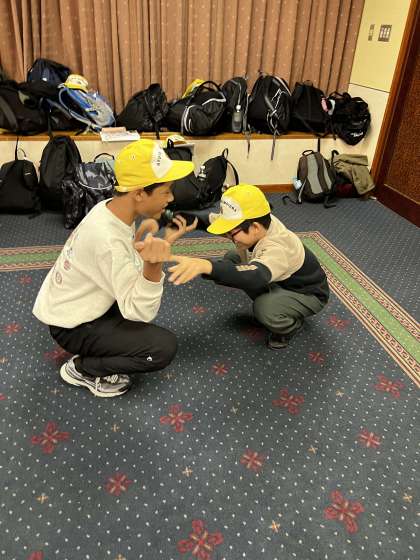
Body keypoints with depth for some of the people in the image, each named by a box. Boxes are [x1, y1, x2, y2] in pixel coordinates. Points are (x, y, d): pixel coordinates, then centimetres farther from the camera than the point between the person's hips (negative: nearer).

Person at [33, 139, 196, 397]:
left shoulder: (109, 207, -9)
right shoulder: (109, 241, -35)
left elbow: (123, 262, 4)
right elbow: (140, 312, -30)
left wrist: (141, 233, -8)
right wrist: (154, 264, -46)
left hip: (71, 304, 9)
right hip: (72, 326, -8)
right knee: (164, 347, -17)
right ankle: (81, 368, 2)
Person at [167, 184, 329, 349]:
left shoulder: (278, 248, -42)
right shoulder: (254, 224, -20)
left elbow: (254, 277, -62)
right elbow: (211, 219, -12)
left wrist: (206, 266, -75)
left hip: (308, 293, -7)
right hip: (279, 282, 7)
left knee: (264, 308, -36)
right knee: (232, 259, -7)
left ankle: (292, 324, 0)